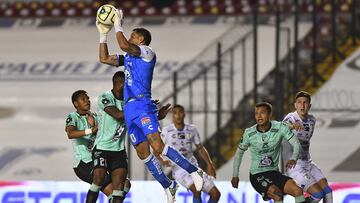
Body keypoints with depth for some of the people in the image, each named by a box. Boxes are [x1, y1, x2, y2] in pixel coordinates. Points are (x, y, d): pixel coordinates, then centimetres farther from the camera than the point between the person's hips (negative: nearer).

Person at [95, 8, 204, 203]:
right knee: (142, 152, 3)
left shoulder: (147, 53, -2)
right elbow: (104, 58, 29)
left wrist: (118, 25, -5)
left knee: (157, 146, -21)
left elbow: (124, 45, -18)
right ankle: (168, 186, 10)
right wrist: (103, 34, 24)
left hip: (142, 105, -9)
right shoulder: (128, 57, 23)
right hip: (129, 108, 9)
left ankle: (193, 170, -14)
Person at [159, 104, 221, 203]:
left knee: (215, 193, -7)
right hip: (179, 169, -5)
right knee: (197, 189, -32)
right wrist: (162, 161, -18)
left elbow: (200, 148, 18)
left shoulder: (192, 129, 7)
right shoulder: (166, 131, -3)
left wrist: (209, 164, 6)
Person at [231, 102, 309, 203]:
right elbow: (239, 153, 7)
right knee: (277, 194, -29)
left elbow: (296, 144, -10)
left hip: (274, 172, 3)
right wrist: (235, 175, 8)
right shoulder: (249, 133, -9)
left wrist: (293, 158, -31)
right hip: (257, 175, -3)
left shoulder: (280, 127, -9)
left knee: (298, 191, -17)